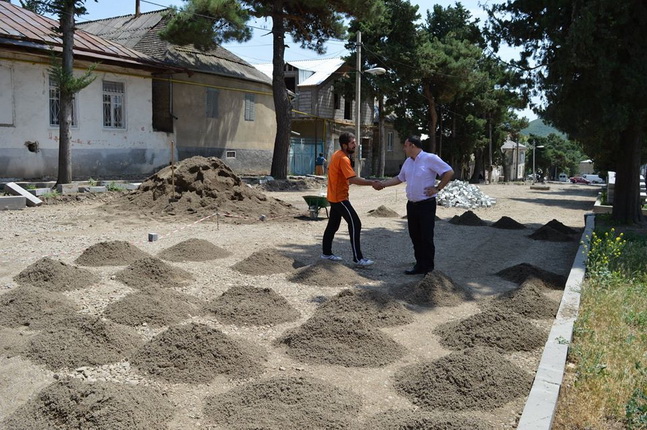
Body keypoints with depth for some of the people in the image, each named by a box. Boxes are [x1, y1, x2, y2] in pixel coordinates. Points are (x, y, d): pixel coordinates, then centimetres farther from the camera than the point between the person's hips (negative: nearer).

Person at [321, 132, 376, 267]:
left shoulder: (337, 154, 9)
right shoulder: (343, 159, -22)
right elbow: (353, 179, -31)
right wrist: (371, 182, -31)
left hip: (335, 196, 10)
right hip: (340, 198, -10)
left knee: (333, 224, 16)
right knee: (355, 224, -11)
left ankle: (326, 252, 26)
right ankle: (358, 258, -11)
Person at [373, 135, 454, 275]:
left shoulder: (430, 159, -12)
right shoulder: (408, 162, 12)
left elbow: (449, 172, -12)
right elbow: (399, 178, 24)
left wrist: (437, 188, -13)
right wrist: (383, 184, 19)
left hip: (426, 205, -7)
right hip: (412, 205, 8)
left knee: (426, 238, -3)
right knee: (415, 237, 11)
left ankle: (428, 269, 7)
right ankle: (420, 265, 21)